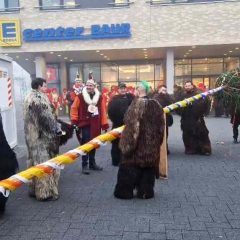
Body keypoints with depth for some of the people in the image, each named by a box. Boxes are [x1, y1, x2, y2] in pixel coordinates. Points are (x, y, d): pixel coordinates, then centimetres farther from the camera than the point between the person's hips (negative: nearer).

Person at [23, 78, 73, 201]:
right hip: (42, 136, -10)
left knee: (35, 161, 16)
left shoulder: (28, 97, 13)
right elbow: (46, 118, -21)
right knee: (44, 163, -2)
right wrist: (58, 130, -11)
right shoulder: (39, 99, -19)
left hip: (32, 135, 10)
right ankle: (45, 192, 5)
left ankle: (34, 189, 26)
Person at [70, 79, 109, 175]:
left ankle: (92, 163, 27)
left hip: (96, 125, 4)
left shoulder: (100, 97, 5)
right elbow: (74, 108, 1)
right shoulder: (80, 96, -4)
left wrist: (104, 124, 3)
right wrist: (74, 120, -5)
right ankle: (84, 165, 5)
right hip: (85, 124, -3)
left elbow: (103, 111, 5)